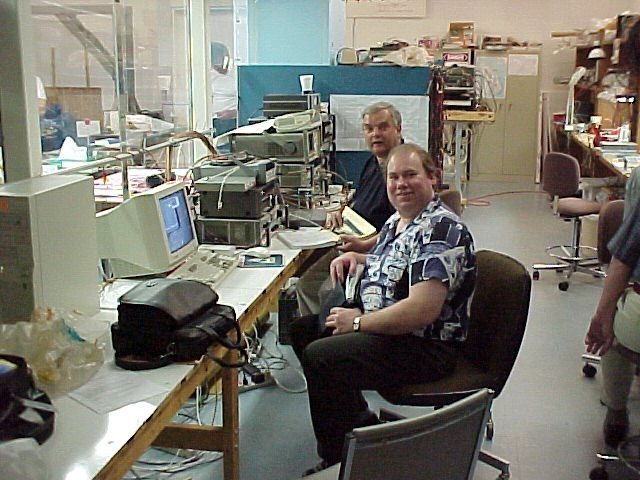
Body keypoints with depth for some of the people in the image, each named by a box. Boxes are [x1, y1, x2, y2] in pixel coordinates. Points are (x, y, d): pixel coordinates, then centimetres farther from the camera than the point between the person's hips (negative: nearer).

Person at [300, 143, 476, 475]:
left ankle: (338, 460, -5)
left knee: (319, 357, -24)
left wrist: (358, 322, -19)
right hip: (385, 325, 11)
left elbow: (421, 311, -31)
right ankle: (359, 421, 20)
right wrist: (359, 259, 9)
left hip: (426, 347, -11)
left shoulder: (440, 230, -21)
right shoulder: (399, 220, 10)